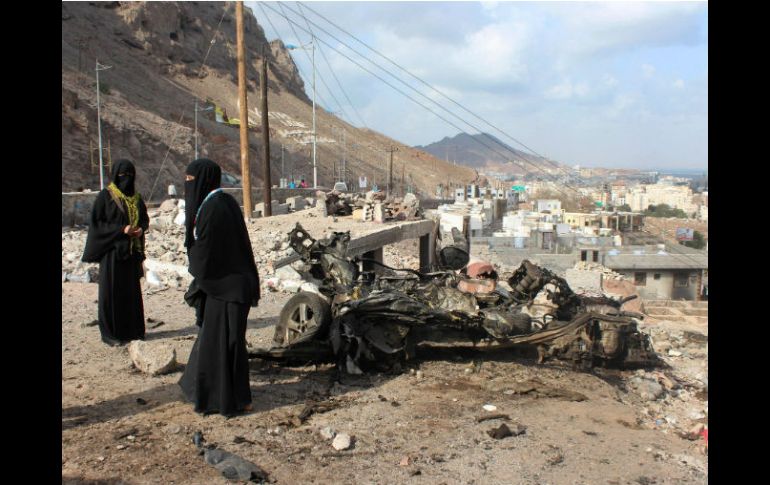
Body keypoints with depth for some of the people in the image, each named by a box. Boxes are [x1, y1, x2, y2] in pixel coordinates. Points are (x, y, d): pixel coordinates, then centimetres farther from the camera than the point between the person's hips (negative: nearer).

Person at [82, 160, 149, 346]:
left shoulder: (136, 197, 10)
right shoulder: (105, 196, -6)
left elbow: (145, 219, 16)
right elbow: (95, 222, -9)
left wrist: (141, 229, -7)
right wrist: (121, 229, -19)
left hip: (132, 251, 5)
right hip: (112, 250, -5)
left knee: (132, 290, 9)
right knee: (112, 291, 0)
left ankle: (132, 329, 18)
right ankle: (110, 333, 8)